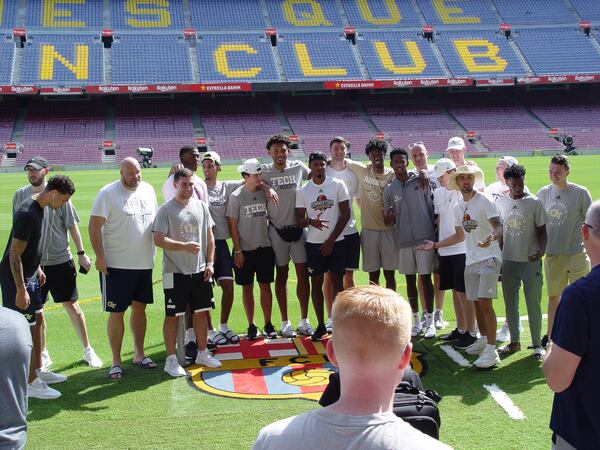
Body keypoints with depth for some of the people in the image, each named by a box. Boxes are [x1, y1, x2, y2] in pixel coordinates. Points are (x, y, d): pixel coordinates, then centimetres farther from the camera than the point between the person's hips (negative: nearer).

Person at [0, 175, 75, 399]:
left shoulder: (39, 208, 5)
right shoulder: (27, 214, -26)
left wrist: (37, 268, 23)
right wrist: (21, 289, -24)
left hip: (30, 274, 10)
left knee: (37, 320, 17)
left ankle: (39, 370, 30)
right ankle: (31, 384, 4)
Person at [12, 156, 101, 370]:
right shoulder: (20, 195, 3)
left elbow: (72, 225, -1)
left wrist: (81, 253, -4)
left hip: (60, 260, -3)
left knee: (72, 306, 2)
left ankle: (87, 350, 15)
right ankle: (43, 355, 24)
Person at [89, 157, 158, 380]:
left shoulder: (148, 190, 7)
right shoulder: (108, 193, -10)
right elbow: (94, 226, -12)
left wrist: (153, 252, 14)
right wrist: (100, 256, -16)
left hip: (144, 263, 5)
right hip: (116, 265, -5)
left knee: (140, 307, 14)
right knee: (116, 312, 0)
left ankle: (139, 353, 28)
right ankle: (116, 361, 11)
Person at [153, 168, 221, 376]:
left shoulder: (201, 206, 8)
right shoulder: (166, 210, -7)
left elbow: (209, 237, 12)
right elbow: (158, 240, -15)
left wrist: (210, 263, 4)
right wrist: (184, 246, -24)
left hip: (200, 271, 5)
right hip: (175, 273, -5)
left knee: (201, 312, 13)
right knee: (173, 316, 0)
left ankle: (202, 353, 27)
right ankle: (171, 360, 9)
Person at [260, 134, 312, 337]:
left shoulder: (298, 167, 3)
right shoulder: (265, 171, -4)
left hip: (298, 227, 2)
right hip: (277, 229, -1)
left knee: (303, 274, 3)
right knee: (282, 275, 7)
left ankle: (304, 321, 15)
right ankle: (285, 322, 16)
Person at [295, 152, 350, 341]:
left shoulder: (338, 184, -2)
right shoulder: (303, 191, 2)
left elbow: (345, 214, -3)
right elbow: (299, 219, 3)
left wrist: (331, 240, -7)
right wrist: (311, 221, -21)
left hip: (336, 242, -1)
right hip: (314, 243, 1)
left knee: (337, 282, 2)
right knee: (316, 283, 6)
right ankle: (321, 325, 16)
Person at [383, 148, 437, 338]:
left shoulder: (421, 181, 0)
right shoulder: (389, 190, 6)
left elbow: (432, 208, 3)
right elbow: (388, 221, 8)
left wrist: (435, 235, 1)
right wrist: (388, 218, -16)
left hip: (425, 238, -2)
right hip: (403, 241, 2)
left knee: (425, 278, 0)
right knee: (410, 280, 9)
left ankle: (430, 321, 8)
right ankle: (416, 321, 19)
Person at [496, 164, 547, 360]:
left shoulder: (534, 202, -4)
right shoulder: (500, 203, 5)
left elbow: (541, 230, -2)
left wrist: (542, 249, -20)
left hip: (530, 261, -3)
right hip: (508, 261, 3)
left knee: (533, 304, 2)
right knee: (510, 304, 11)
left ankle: (537, 344, 14)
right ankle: (514, 342, 23)